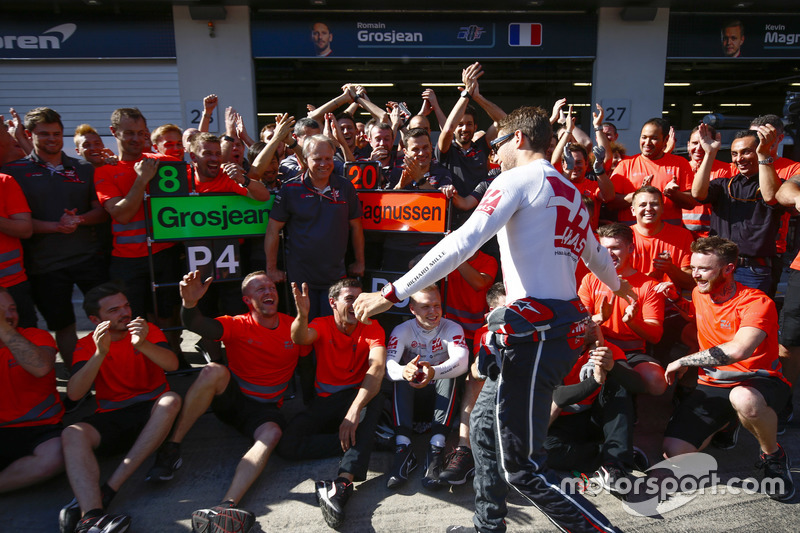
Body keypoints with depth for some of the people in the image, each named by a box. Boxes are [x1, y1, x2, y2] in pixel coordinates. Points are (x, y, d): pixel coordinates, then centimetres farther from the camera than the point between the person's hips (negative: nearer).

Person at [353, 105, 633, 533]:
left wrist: (392, 293, -16)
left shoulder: (519, 179, -6)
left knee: (520, 466, -2)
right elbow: (593, 254, 36)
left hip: (535, 332, -10)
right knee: (484, 425, 20)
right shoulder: (570, 191, 20)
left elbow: (462, 244, -17)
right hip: (565, 323, 10)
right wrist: (617, 283, 58)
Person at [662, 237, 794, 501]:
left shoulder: (756, 302, -16)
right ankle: (724, 424, 21)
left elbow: (738, 350, -35)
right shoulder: (698, 294, 6)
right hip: (712, 385, 6)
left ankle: (773, 456, -9)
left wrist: (684, 361, -24)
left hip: (758, 381, -5)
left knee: (744, 398, -44)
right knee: (674, 451, -12)